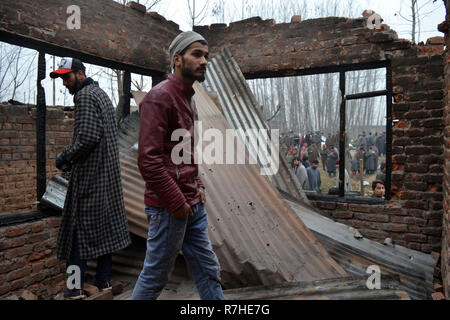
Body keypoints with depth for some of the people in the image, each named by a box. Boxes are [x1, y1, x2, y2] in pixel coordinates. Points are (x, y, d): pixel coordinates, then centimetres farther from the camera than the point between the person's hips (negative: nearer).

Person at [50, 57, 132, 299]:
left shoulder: (85, 96, -11)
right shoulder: (101, 93, 18)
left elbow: (88, 137, -23)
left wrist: (65, 157, -8)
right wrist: (72, 157, 17)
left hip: (90, 174, -9)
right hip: (108, 172, 10)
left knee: (78, 225, -2)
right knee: (105, 224, 12)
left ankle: (76, 287, 4)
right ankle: (104, 280, 21)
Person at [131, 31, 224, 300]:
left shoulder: (189, 98, 15)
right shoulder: (160, 97, -14)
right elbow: (148, 159, -21)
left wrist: (198, 187, 11)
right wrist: (177, 202, -18)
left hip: (193, 204, 9)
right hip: (169, 207, -9)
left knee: (209, 270, 15)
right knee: (155, 277, 8)